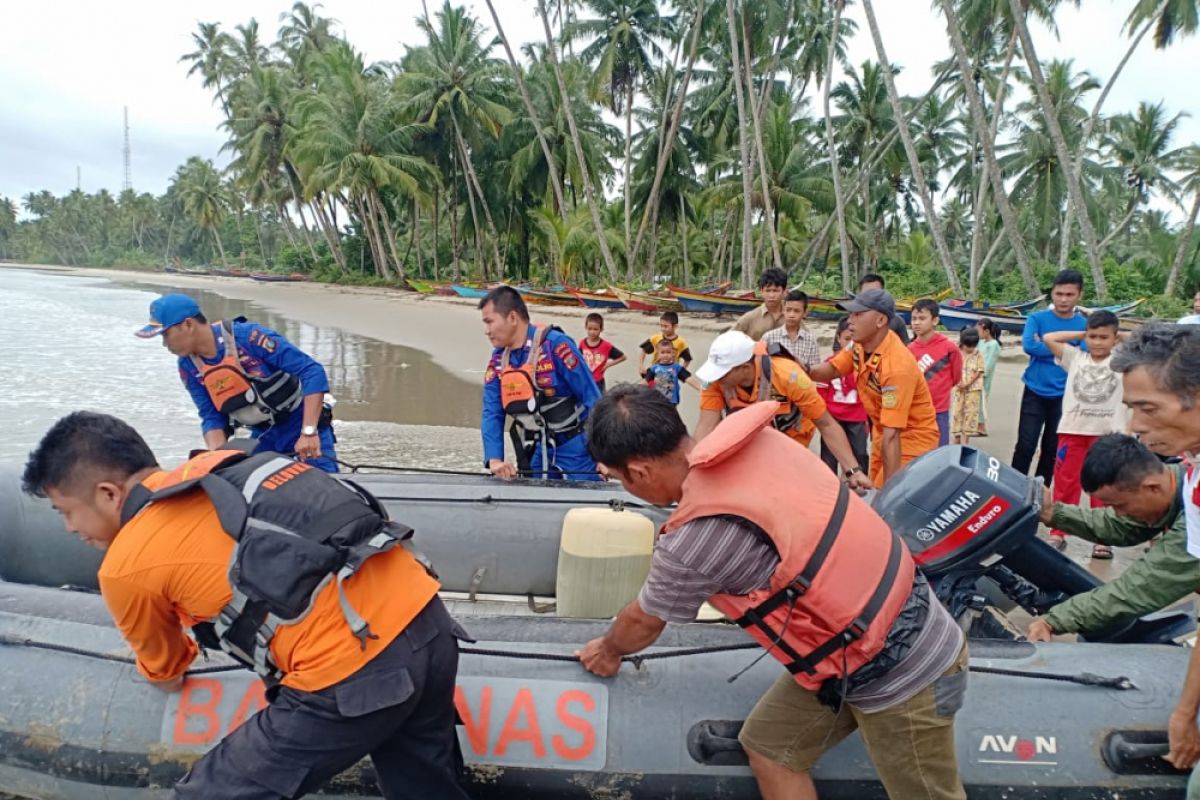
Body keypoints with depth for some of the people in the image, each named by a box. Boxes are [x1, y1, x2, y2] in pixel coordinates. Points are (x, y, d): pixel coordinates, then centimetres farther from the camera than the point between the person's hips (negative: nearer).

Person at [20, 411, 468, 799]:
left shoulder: (126, 566, 0)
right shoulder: (220, 466, 15)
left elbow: (163, 668, 22)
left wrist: (166, 678, 45)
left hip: (354, 675, -7)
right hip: (426, 616, 8)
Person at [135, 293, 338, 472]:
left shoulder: (248, 336, -26)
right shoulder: (189, 367, -5)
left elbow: (312, 372, -28)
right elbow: (212, 418, 0)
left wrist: (309, 432, -34)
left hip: (301, 423, -6)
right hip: (263, 435, 6)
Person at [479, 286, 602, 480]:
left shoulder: (555, 344, -16)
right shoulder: (497, 360, 4)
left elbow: (592, 398, -15)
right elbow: (492, 413, 1)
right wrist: (495, 459, -15)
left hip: (574, 448, -6)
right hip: (535, 453, 6)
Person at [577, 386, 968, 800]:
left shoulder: (697, 535, -27)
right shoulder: (753, 440, -10)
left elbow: (643, 622, -5)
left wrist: (609, 650, 16)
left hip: (902, 670, -8)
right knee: (770, 745, 14)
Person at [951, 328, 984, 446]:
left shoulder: (978, 355, -2)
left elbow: (979, 372, -4)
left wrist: (968, 383, -14)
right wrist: (958, 382, -18)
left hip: (973, 388, 0)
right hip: (958, 388, 0)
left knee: (970, 412, 2)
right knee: (957, 411, 3)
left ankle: (965, 438, 8)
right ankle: (957, 437, 12)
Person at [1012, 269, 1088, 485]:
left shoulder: (1085, 325, 1)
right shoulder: (1037, 318, -1)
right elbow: (1028, 345, -18)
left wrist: (1045, 346, -13)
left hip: (1064, 397, 1)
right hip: (1035, 393, -1)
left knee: (1052, 450, 10)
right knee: (1026, 446, -5)